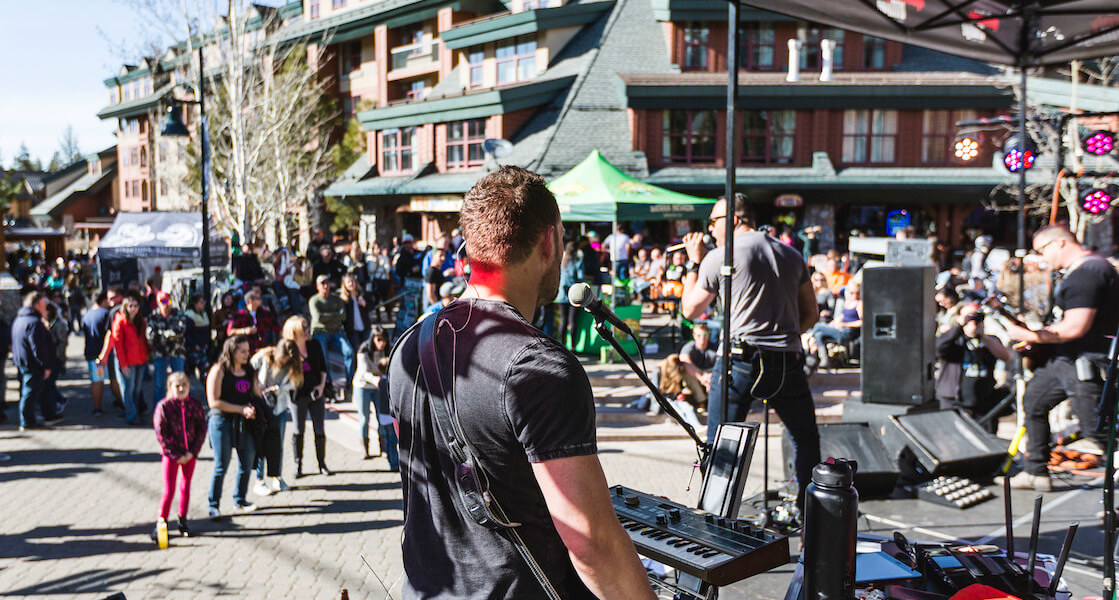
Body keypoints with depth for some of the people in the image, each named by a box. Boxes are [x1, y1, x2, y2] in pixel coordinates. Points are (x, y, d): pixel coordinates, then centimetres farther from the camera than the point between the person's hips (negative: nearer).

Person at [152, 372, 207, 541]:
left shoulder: (195, 405, -2)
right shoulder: (163, 406, -10)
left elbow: (202, 429, 1)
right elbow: (160, 434, -10)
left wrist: (192, 452, -8)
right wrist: (176, 455, -12)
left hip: (190, 455, 3)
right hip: (171, 454, -3)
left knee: (186, 487, 13)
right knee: (169, 491, -5)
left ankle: (182, 522, 27)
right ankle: (161, 523, 10)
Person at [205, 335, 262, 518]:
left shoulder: (249, 371, 10)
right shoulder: (219, 370, -8)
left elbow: (257, 394, 17)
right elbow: (214, 401, -14)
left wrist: (252, 411, -3)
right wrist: (241, 409, -16)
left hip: (245, 422, 6)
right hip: (222, 421, -6)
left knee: (247, 462, 10)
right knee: (221, 465, -1)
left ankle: (240, 499, 28)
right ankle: (214, 505, 11)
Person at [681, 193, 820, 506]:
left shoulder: (718, 258, -1)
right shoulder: (791, 254, 12)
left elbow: (691, 310, 10)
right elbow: (812, 314, 16)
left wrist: (694, 262, 19)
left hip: (740, 361, -4)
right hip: (788, 362, 4)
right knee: (807, 441, 21)